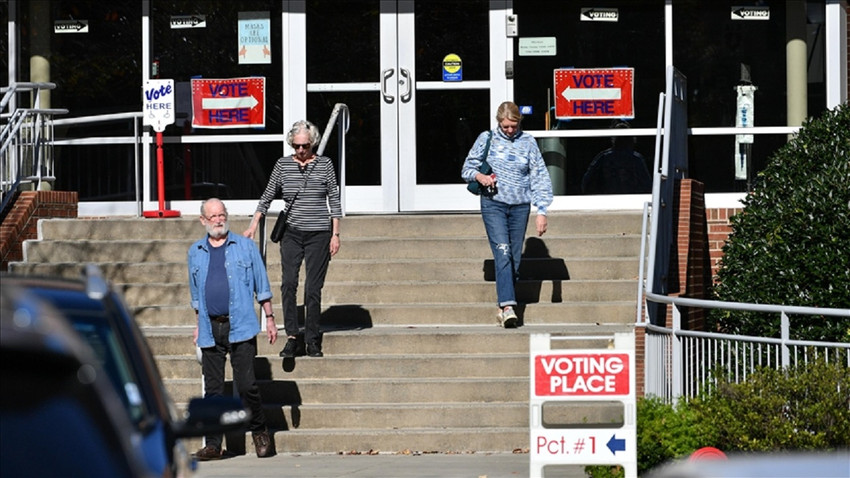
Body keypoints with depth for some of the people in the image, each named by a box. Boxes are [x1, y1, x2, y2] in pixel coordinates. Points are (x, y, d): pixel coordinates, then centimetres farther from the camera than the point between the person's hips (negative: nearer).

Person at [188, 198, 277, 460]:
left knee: (246, 384, -7)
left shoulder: (245, 247, 5)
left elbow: (262, 286, 8)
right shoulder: (196, 252, 13)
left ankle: (259, 431, 14)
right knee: (213, 389, 3)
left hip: (240, 327, -3)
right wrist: (198, 325, 20)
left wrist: (269, 318, 4)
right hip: (210, 328, 3)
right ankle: (212, 444, 7)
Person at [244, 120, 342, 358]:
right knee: (288, 283, -11)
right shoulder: (283, 165, 5)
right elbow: (267, 197, 9)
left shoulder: (325, 164, 2)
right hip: (291, 233, 2)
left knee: (313, 288, -3)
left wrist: (335, 234, 1)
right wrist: (253, 226, 2)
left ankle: (312, 339, 6)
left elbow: (334, 201, 5)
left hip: (318, 233, -2)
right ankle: (291, 337, -7)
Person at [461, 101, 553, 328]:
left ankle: (504, 307, 11)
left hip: (520, 207, 2)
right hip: (493, 204, -2)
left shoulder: (528, 142, 5)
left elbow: (540, 178, 4)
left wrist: (541, 211, -3)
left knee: (515, 258, 3)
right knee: (502, 252, -16)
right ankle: (507, 305, -25)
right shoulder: (487, 139, 4)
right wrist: (479, 176, -12)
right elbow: (467, 168, 12)